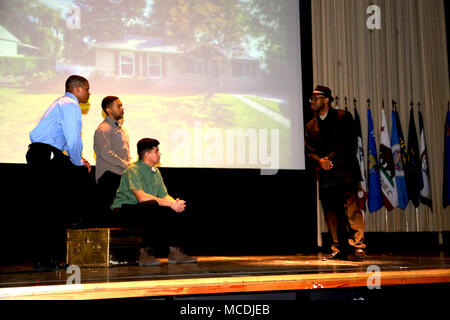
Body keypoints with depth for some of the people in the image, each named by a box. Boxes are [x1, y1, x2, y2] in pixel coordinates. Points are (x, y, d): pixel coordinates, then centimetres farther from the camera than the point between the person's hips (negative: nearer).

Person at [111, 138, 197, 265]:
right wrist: (170, 204, -26)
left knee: (178, 211, -7)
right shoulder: (133, 170, -15)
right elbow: (142, 197, -27)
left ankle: (175, 251, -3)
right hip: (125, 209, -8)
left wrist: (175, 203, -15)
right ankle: (146, 253, -30)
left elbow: (165, 196, 10)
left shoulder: (156, 172, 13)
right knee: (153, 206, -36)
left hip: (148, 210, 8)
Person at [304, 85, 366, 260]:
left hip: (345, 171, -5)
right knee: (331, 213, 6)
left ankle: (358, 246, -13)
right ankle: (339, 249, 13)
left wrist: (331, 158, -11)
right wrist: (319, 161, -10)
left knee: (351, 207, -13)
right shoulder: (310, 126, 18)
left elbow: (350, 141, -4)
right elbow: (309, 151, 10)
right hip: (325, 175, 5)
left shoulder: (343, 117, 5)